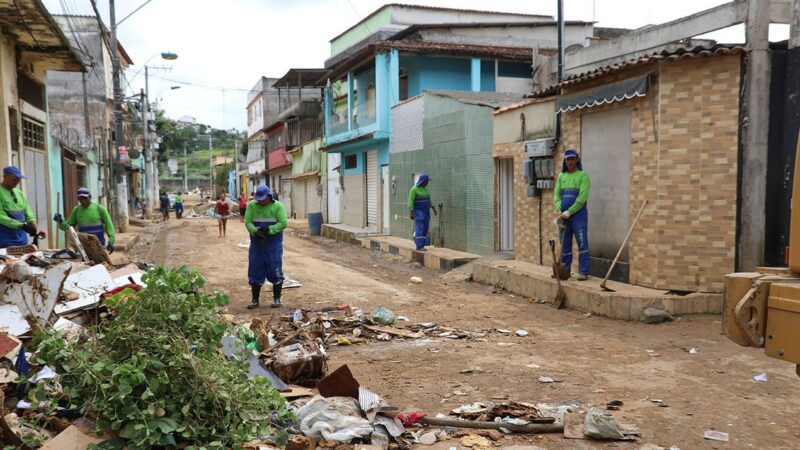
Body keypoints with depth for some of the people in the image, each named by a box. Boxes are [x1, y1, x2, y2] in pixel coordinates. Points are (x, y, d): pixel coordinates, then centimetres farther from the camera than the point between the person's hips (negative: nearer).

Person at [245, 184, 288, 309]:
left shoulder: (278, 206, -3)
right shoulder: (252, 205, 3)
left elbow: (283, 223, -11)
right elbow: (247, 222, -4)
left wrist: (268, 230, -22)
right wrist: (255, 231, -23)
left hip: (274, 245, -2)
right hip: (256, 244, 3)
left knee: (275, 271, 1)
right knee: (255, 272, 6)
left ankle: (277, 299, 12)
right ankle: (255, 300, 15)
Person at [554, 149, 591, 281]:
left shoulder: (583, 175, -2)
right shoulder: (561, 176, 14)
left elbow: (582, 197, -11)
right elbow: (557, 194, 8)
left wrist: (569, 212, -15)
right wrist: (560, 210, -8)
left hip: (578, 214, -5)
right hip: (563, 215, 5)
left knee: (582, 243, -5)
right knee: (565, 244, 9)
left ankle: (583, 272, -4)